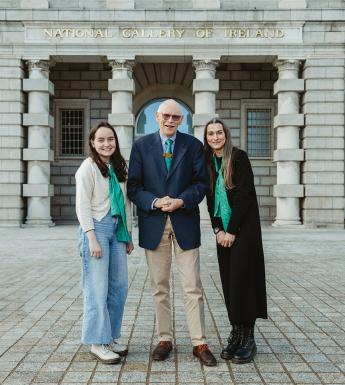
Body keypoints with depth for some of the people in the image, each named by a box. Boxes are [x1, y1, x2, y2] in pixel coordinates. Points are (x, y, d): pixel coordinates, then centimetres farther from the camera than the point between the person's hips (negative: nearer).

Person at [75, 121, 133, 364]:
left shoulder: (120, 167, 13)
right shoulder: (88, 167, -6)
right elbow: (82, 205, -10)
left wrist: (128, 234, 12)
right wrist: (92, 238, -15)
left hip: (117, 229, 7)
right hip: (96, 227, -7)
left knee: (120, 285, 7)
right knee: (98, 287, -4)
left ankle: (111, 337, 21)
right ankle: (98, 342, 6)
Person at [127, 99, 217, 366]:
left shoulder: (193, 145, 5)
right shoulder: (141, 146, 5)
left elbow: (201, 183, 2)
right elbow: (133, 186, 1)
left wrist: (181, 201, -14)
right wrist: (155, 202, -15)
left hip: (185, 221, -1)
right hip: (154, 223, 1)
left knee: (193, 287, 1)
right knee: (160, 287, 9)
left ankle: (200, 343, 9)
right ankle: (165, 339, 20)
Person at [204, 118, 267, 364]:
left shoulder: (239, 157, -7)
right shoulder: (209, 162, 11)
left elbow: (245, 194, -13)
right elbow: (210, 198, 12)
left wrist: (231, 230, -14)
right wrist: (218, 229, 0)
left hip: (243, 228, -5)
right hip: (223, 231, 6)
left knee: (242, 279, -7)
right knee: (228, 281, 5)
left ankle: (248, 338, 4)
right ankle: (236, 334, 14)